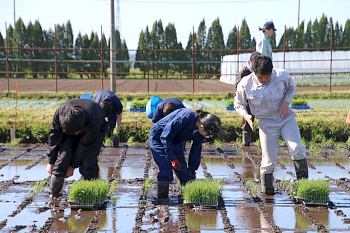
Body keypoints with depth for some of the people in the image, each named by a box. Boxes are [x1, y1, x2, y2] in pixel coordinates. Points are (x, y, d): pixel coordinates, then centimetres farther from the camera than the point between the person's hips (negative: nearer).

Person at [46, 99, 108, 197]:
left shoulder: (93, 123, -43)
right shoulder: (60, 111, -33)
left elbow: (84, 146, -27)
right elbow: (54, 135, -17)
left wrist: (72, 166, -16)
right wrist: (51, 162, -9)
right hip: (70, 129, 3)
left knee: (88, 164, -22)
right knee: (63, 158, -15)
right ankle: (53, 195, -3)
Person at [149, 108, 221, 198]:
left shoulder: (200, 132, -12)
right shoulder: (184, 118, -36)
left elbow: (196, 151, 4)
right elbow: (165, 136, -28)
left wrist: (192, 172, 10)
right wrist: (173, 159, -26)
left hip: (175, 142, 7)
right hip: (158, 138, -7)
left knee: (183, 170, 1)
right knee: (166, 171, -16)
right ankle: (162, 198, -6)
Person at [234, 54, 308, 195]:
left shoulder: (282, 76, -15)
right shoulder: (245, 84, -17)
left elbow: (292, 88, 6)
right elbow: (238, 104, 0)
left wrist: (286, 102, -13)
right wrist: (245, 115, -21)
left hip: (286, 118, 1)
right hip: (266, 123, -1)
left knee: (297, 150, -13)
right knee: (268, 160, -2)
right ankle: (267, 190, 17)